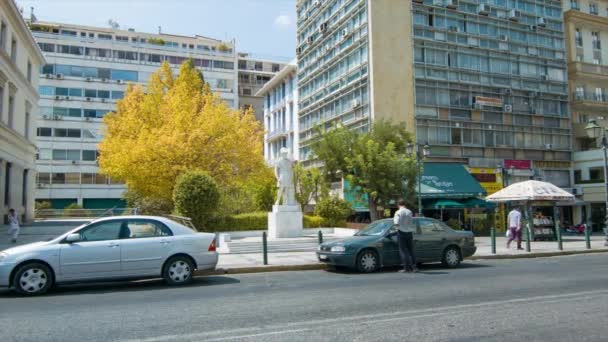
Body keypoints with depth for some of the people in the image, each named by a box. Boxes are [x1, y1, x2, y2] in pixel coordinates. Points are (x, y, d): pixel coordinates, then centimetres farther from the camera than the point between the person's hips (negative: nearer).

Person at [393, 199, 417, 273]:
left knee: (403, 250, 0)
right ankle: (413, 266, 9)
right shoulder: (409, 212, 6)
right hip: (409, 232, 5)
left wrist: (394, 219, 0)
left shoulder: (398, 212, -10)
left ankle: (406, 267, -3)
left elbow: (396, 223, -19)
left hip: (401, 232, -5)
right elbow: (411, 223, 10)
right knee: (410, 250, 12)